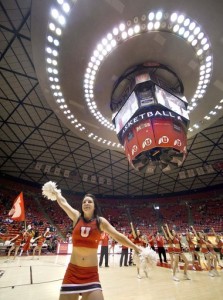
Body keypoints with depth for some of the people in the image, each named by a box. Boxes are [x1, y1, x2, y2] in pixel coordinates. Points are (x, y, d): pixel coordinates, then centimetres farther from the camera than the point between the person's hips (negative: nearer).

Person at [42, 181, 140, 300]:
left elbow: (117, 236, -3)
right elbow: (63, 202, 9)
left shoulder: (100, 221, -3)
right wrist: (55, 192, 21)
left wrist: (135, 247, -6)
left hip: (91, 274, -1)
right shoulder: (76, 216, -1)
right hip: (72, 271, 1)